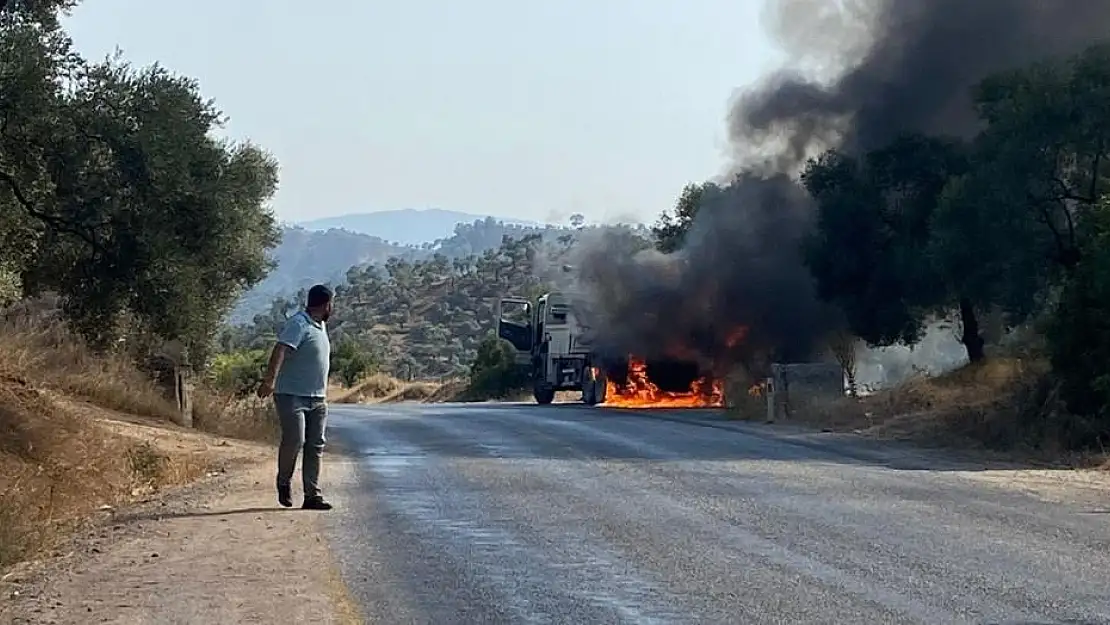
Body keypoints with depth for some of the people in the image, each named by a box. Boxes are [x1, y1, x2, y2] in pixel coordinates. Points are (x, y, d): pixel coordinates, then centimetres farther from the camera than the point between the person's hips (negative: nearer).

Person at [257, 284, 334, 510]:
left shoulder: (320, 326, 16)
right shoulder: (298, 324, -12)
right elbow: (280, 350, -25)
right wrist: (270, 379, -38)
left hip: (317, 399, 9)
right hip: (292, 395, -8)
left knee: (315, 446, 4)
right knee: (294, 440, -14)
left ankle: (312, 496, 6)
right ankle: (284, 482, 11)